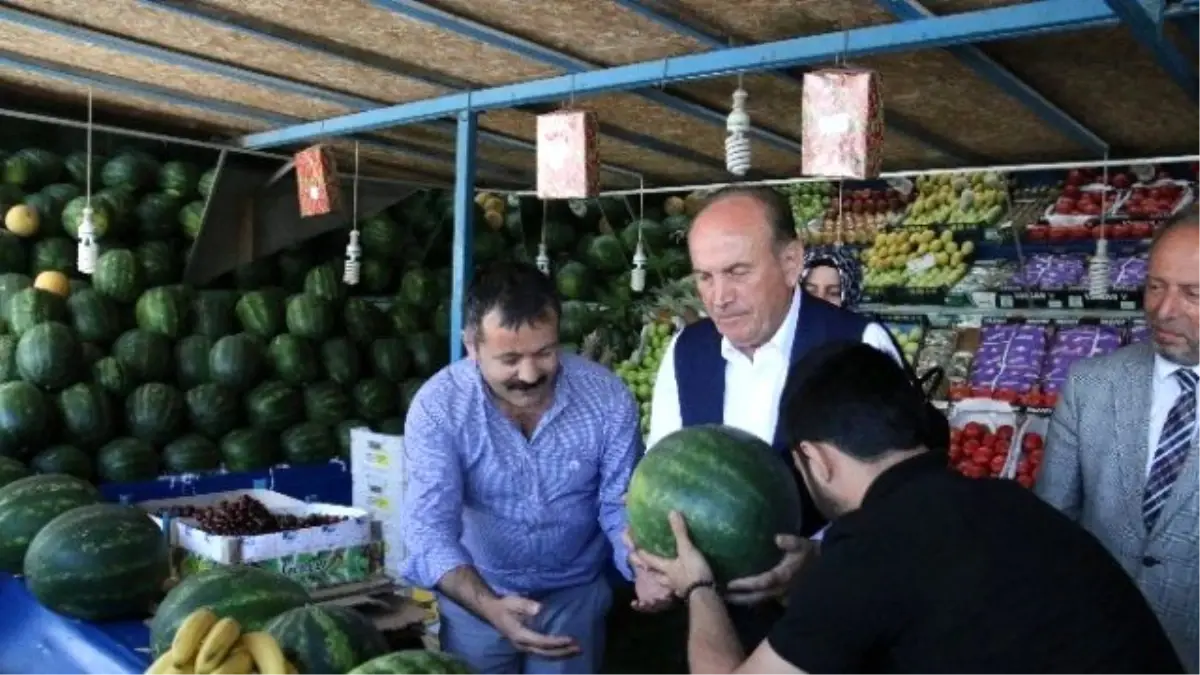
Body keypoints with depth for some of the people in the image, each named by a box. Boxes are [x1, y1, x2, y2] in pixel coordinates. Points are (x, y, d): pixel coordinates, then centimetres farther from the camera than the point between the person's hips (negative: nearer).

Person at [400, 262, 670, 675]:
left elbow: (622, 507, -13)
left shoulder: (607, 398, -18)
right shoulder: (436, 408, -22)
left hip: (576, 592, 1)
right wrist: (488, 606, -43)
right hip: (475, 594, -1)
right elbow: (431, 529, -27)